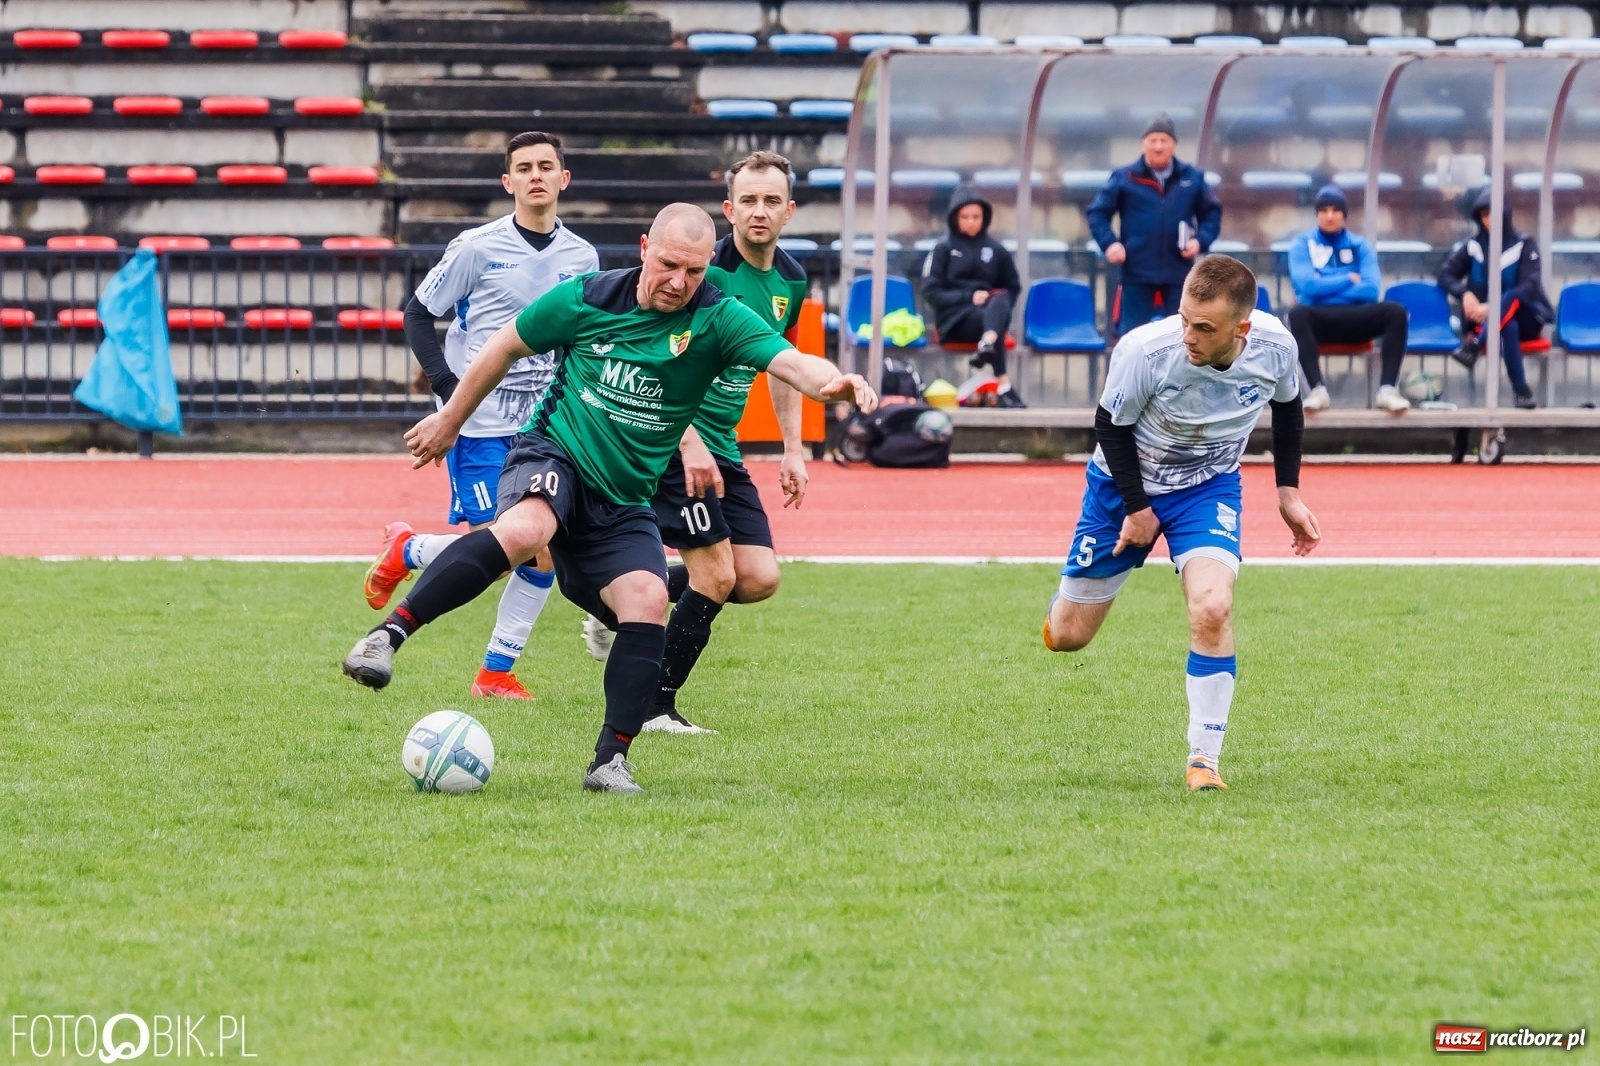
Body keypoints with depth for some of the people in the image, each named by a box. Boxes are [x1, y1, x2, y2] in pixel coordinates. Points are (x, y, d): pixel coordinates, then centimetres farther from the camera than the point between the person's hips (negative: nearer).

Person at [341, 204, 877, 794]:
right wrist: (450, 421, 18)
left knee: (648, 600, -20)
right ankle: (387, 635, -39)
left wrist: (833, 382, -47)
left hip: (624, 504, 3)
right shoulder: (586, 299, -7)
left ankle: (610, 761, -14)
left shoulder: (717, 320, -8)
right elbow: (506, 347, 10)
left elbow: (790, 362, -24)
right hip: (553, 457, -3)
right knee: (523, 530, -35)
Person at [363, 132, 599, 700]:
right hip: (481, 424, -5)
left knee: (546, 550, -4)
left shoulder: (581, 257, 7)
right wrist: (448, 387, -10)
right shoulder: (478, 248, -7)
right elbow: (418, 315, 0)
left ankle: (497, 672, 7)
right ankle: (404, 551, 19)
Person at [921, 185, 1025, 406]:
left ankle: (988, 345, -66)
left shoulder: (996, 250, 16)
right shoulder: (944, 249, 9)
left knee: (1000, 298, -33)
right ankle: (1003, 386, -54)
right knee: (987, 318, -36)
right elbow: (931, 292, 1)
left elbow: (1013, 289, 22)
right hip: (955, 320, -2)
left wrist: (998, 302, -1)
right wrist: (969, 297, -12)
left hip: (990, 314, 2)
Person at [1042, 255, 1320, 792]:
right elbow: (1111, 426, -14)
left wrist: (1288, 492, 2)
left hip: (1209, 487, 1)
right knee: (1067, 636, 6)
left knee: (1212, 610, -25)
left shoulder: (1275, 346, -23)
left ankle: (1204, 758, -12)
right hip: (1124, 485, -1)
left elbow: (1288, 407, 2)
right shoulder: (1145, 351, -33)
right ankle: (1068, 600, 46)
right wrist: (1137, 509, -10)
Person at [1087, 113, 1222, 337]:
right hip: (1137, 273, -1)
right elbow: (1098, 213, 5)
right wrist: (1109, 243, -10)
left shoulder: (1193, 178, 5)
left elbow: (1212, 214, 15)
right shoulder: (1124, 178, 0)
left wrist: (1201, 240, -4)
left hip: (1179, 275, 1)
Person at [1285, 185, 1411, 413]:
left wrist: (1327, 288, -7)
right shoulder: (1302, 245, 8)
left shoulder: (1360, 246, 13)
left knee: (1395, 311, -27)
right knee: (1297, 314, -37)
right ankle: (1317, 389, -42)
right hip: (1320, 321, -2)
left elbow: (1371, 290, -3)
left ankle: (1386, 390, -34)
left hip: (1355, 320, 2)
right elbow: (1308, 286, -9)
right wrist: (1349, 279, -1)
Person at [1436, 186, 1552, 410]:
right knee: (1508, 328, -39)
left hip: (1526, 318, -1)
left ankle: (1473, 347, -52)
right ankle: (1521, 390, -48)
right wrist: (1465, 293, -22)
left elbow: (1530, 286, -16)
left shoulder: (1524, 245, -4)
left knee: (1511, 296, -38)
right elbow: (1445, 274, 1)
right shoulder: (1473, 245, 4)